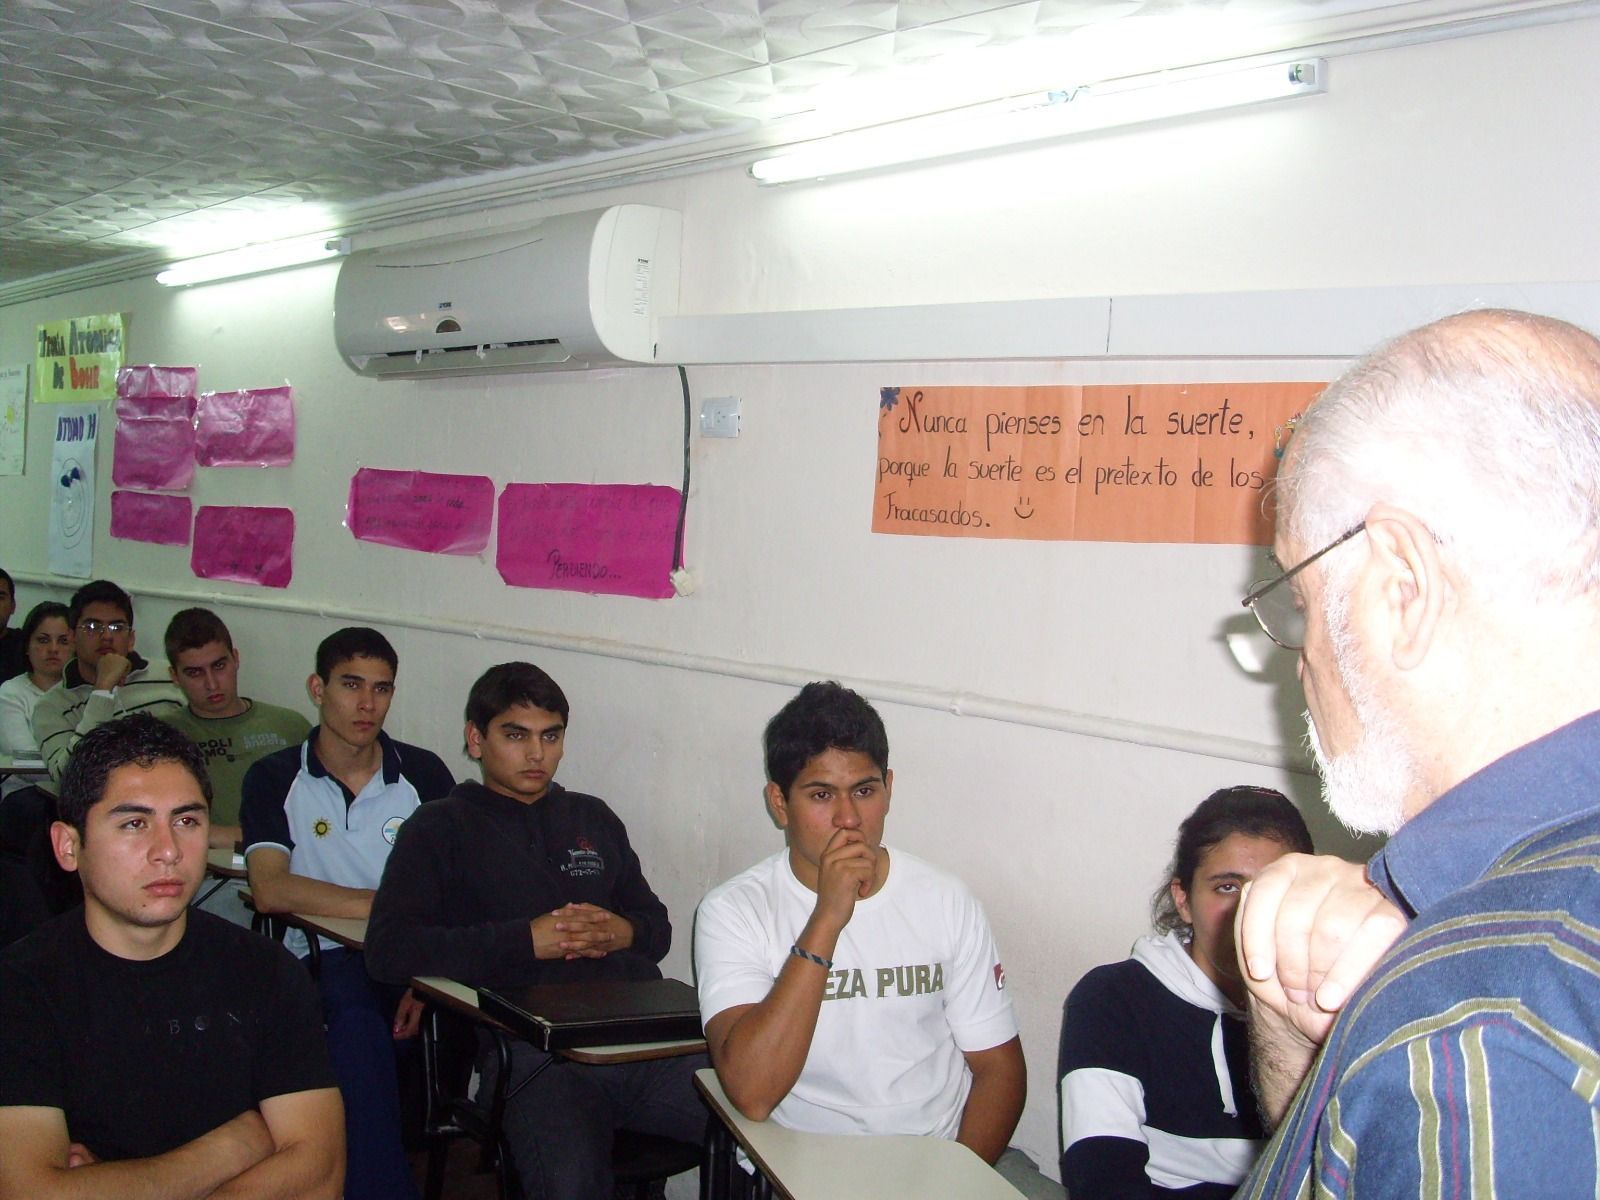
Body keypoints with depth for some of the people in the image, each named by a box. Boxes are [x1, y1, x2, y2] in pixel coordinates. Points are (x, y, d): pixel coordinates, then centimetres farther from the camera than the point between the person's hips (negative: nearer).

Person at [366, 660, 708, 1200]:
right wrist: (527, 939, -7)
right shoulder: (442, 829, 12)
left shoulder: (594, 818, 27)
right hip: (533, 1051, -4)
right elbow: (389, 949, -3)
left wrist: (624, 933, 2)